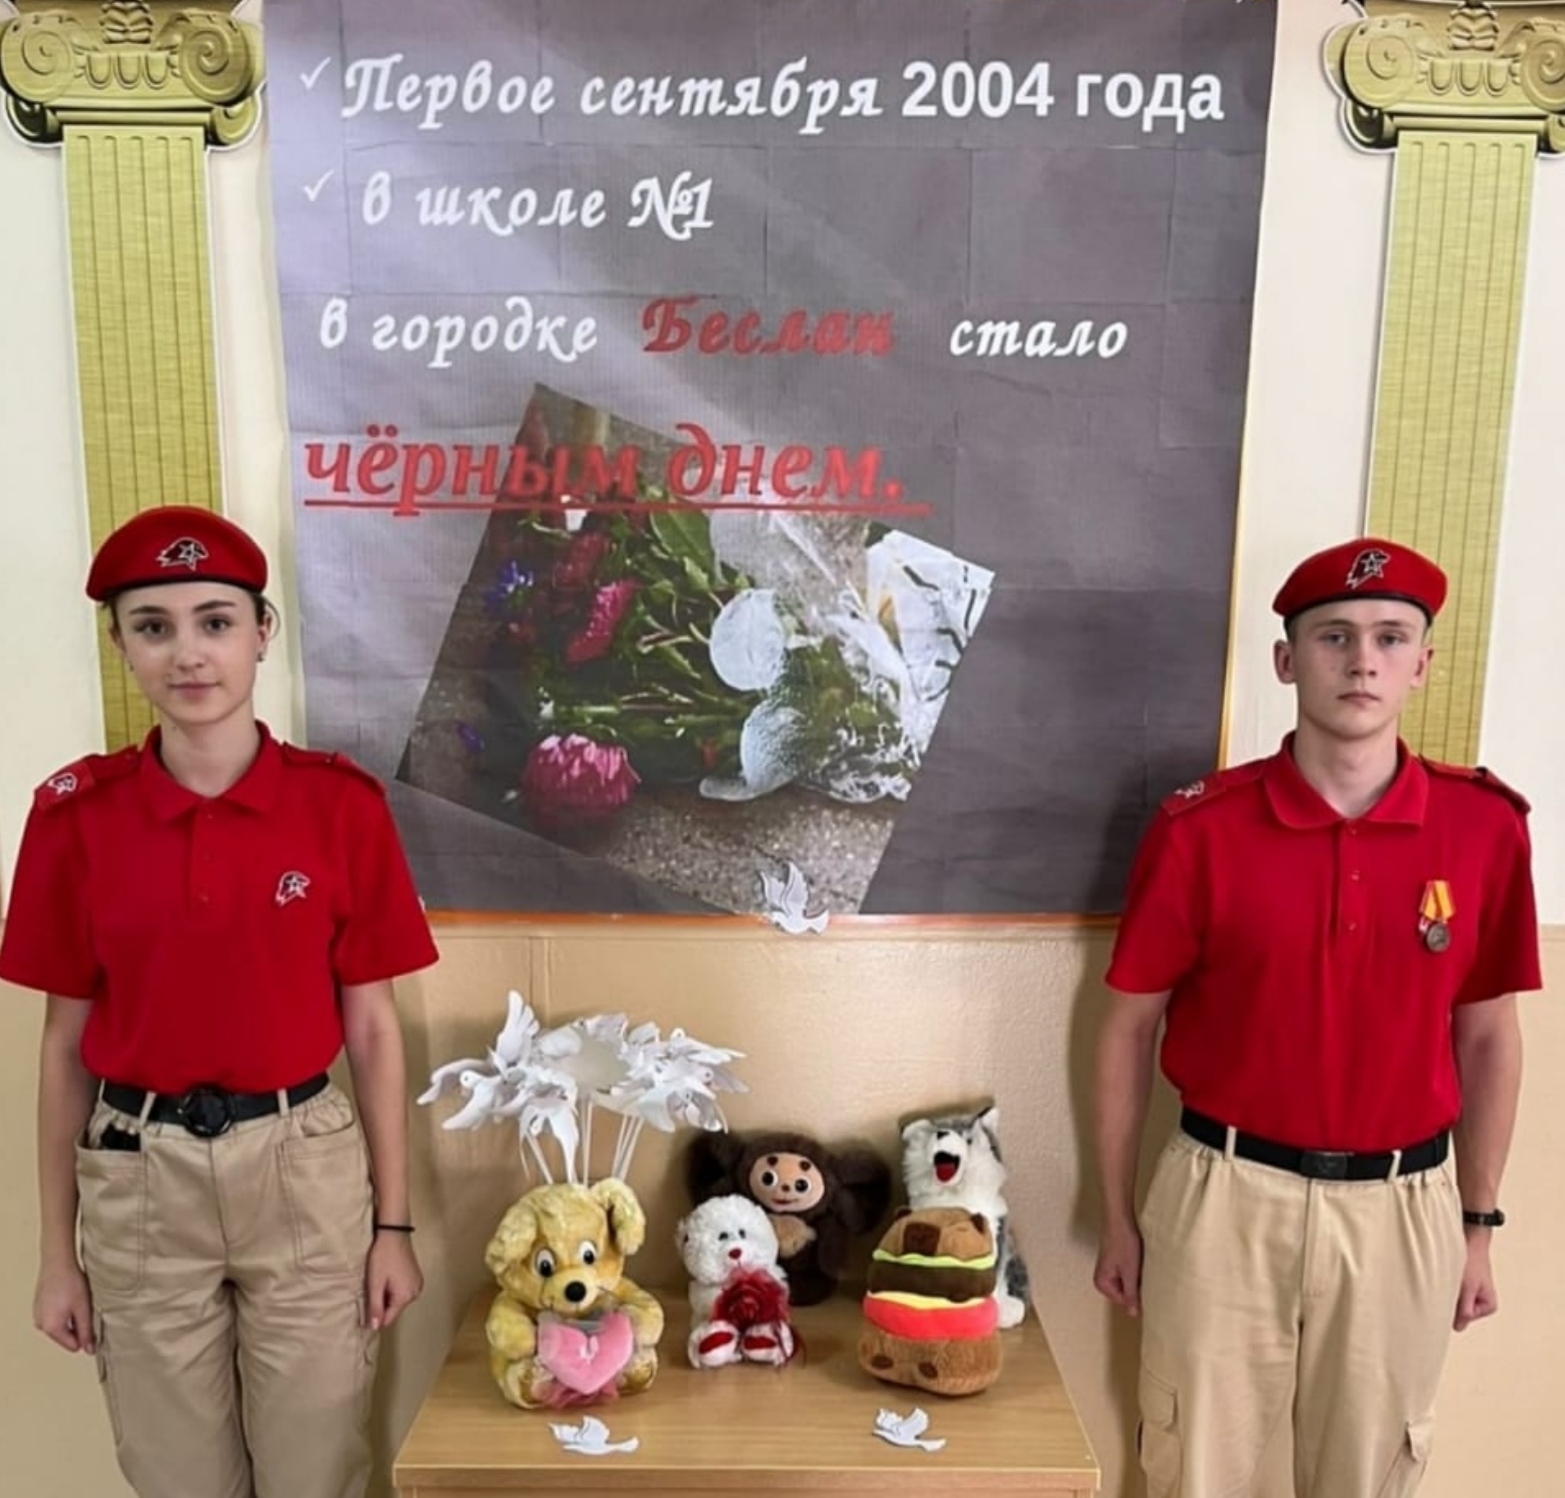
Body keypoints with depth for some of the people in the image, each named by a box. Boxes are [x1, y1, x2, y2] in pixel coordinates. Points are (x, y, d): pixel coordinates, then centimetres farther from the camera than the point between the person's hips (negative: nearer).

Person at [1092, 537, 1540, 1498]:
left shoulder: (1487, 826, -4)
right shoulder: (1200, 827, -11)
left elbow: (1488, 1037, 6)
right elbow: (1130, 1030, -3)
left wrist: (1478, 1223, 9)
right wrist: (1119, 1217, 1)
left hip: (1403, 1207, 2)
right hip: (1227, 1193, -1)